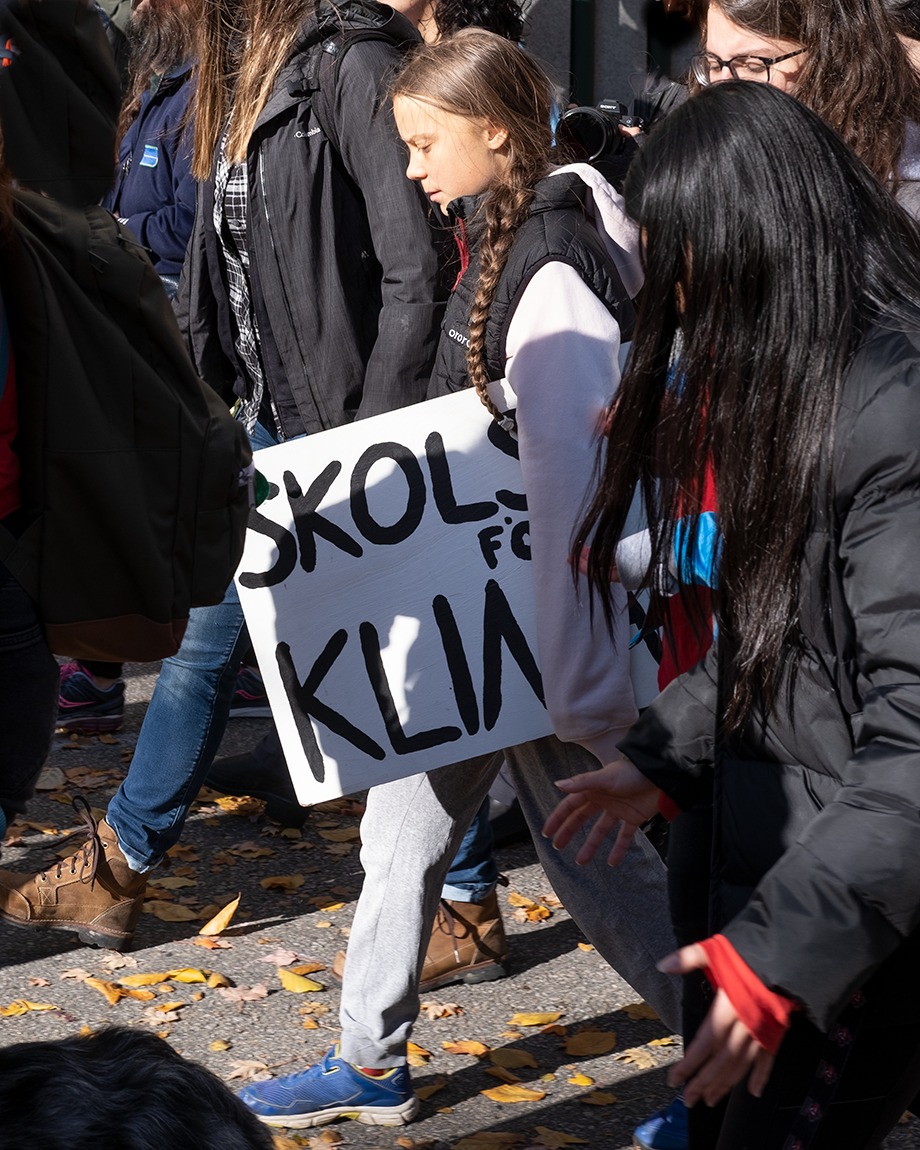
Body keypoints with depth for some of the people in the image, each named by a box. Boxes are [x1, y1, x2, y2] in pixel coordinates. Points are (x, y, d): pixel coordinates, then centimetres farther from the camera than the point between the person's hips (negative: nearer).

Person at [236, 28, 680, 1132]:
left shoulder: (555, 268, -22)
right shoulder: (494, 241, 8)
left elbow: (566, 472, -25)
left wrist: (579, 677, -26)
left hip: (539, 617, -9)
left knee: (596, 857, 2)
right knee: (403, 824, 15)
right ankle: (370, 1065, 28)